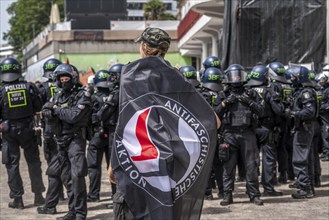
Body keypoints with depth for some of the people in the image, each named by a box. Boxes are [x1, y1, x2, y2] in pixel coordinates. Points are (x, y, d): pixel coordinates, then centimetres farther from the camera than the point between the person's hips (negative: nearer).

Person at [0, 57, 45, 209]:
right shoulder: (29, 87, -7)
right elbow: (38, 107, -1)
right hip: (27, 128, 1)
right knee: (33, 161, 13)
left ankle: (17, 198, 8)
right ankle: (38, 196, 16)